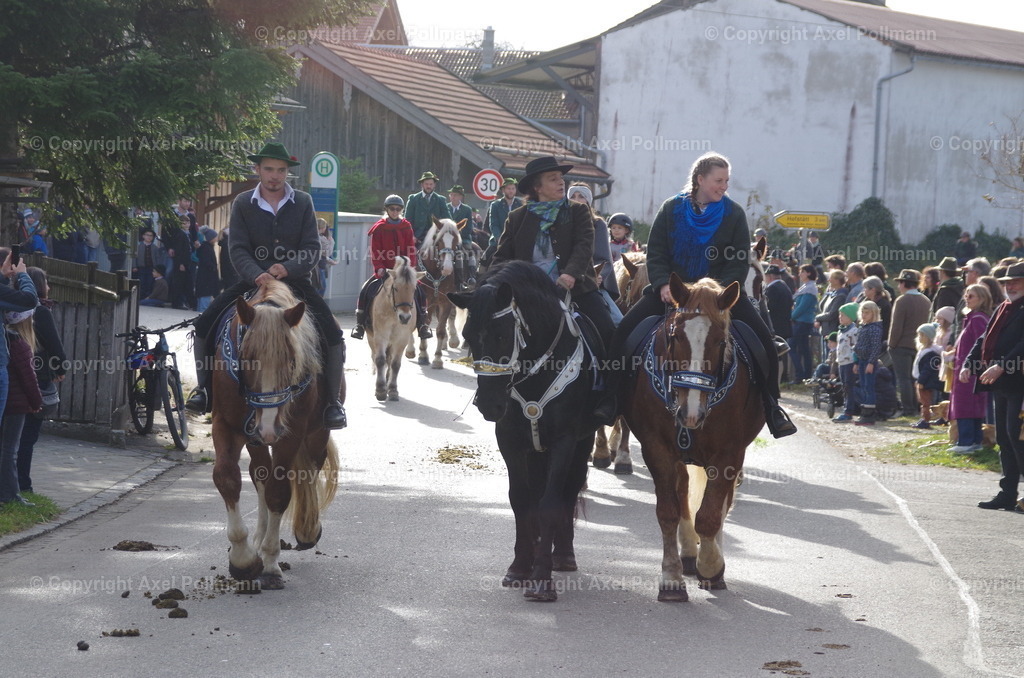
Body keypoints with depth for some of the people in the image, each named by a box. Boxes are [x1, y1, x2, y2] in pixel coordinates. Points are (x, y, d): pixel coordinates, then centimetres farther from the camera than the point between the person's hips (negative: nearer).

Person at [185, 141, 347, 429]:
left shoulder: (303, 203, 1)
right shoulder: (242, 204, 1)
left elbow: (313, 250, -4)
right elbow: (238, 250, -7)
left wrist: (287, 268, -24)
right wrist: (256, 275, -28)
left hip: (295, 281, -1)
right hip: (253, 281, 1)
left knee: (333, 335, -21)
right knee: (204, 324, -16)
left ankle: (333, 401, -5)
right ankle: (205, 388, 2)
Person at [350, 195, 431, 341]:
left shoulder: (406, 227, 5)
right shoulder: (379, 228, 1)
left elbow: (411, 250, 3)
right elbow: (375, 252, -1)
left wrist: (409, 267, -10)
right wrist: (380, 268, -14)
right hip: (383, 271, -1)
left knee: (419, 290, -18)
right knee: (366, 291, -18)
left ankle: (423, 324, -7)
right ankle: (360, 325, -9)